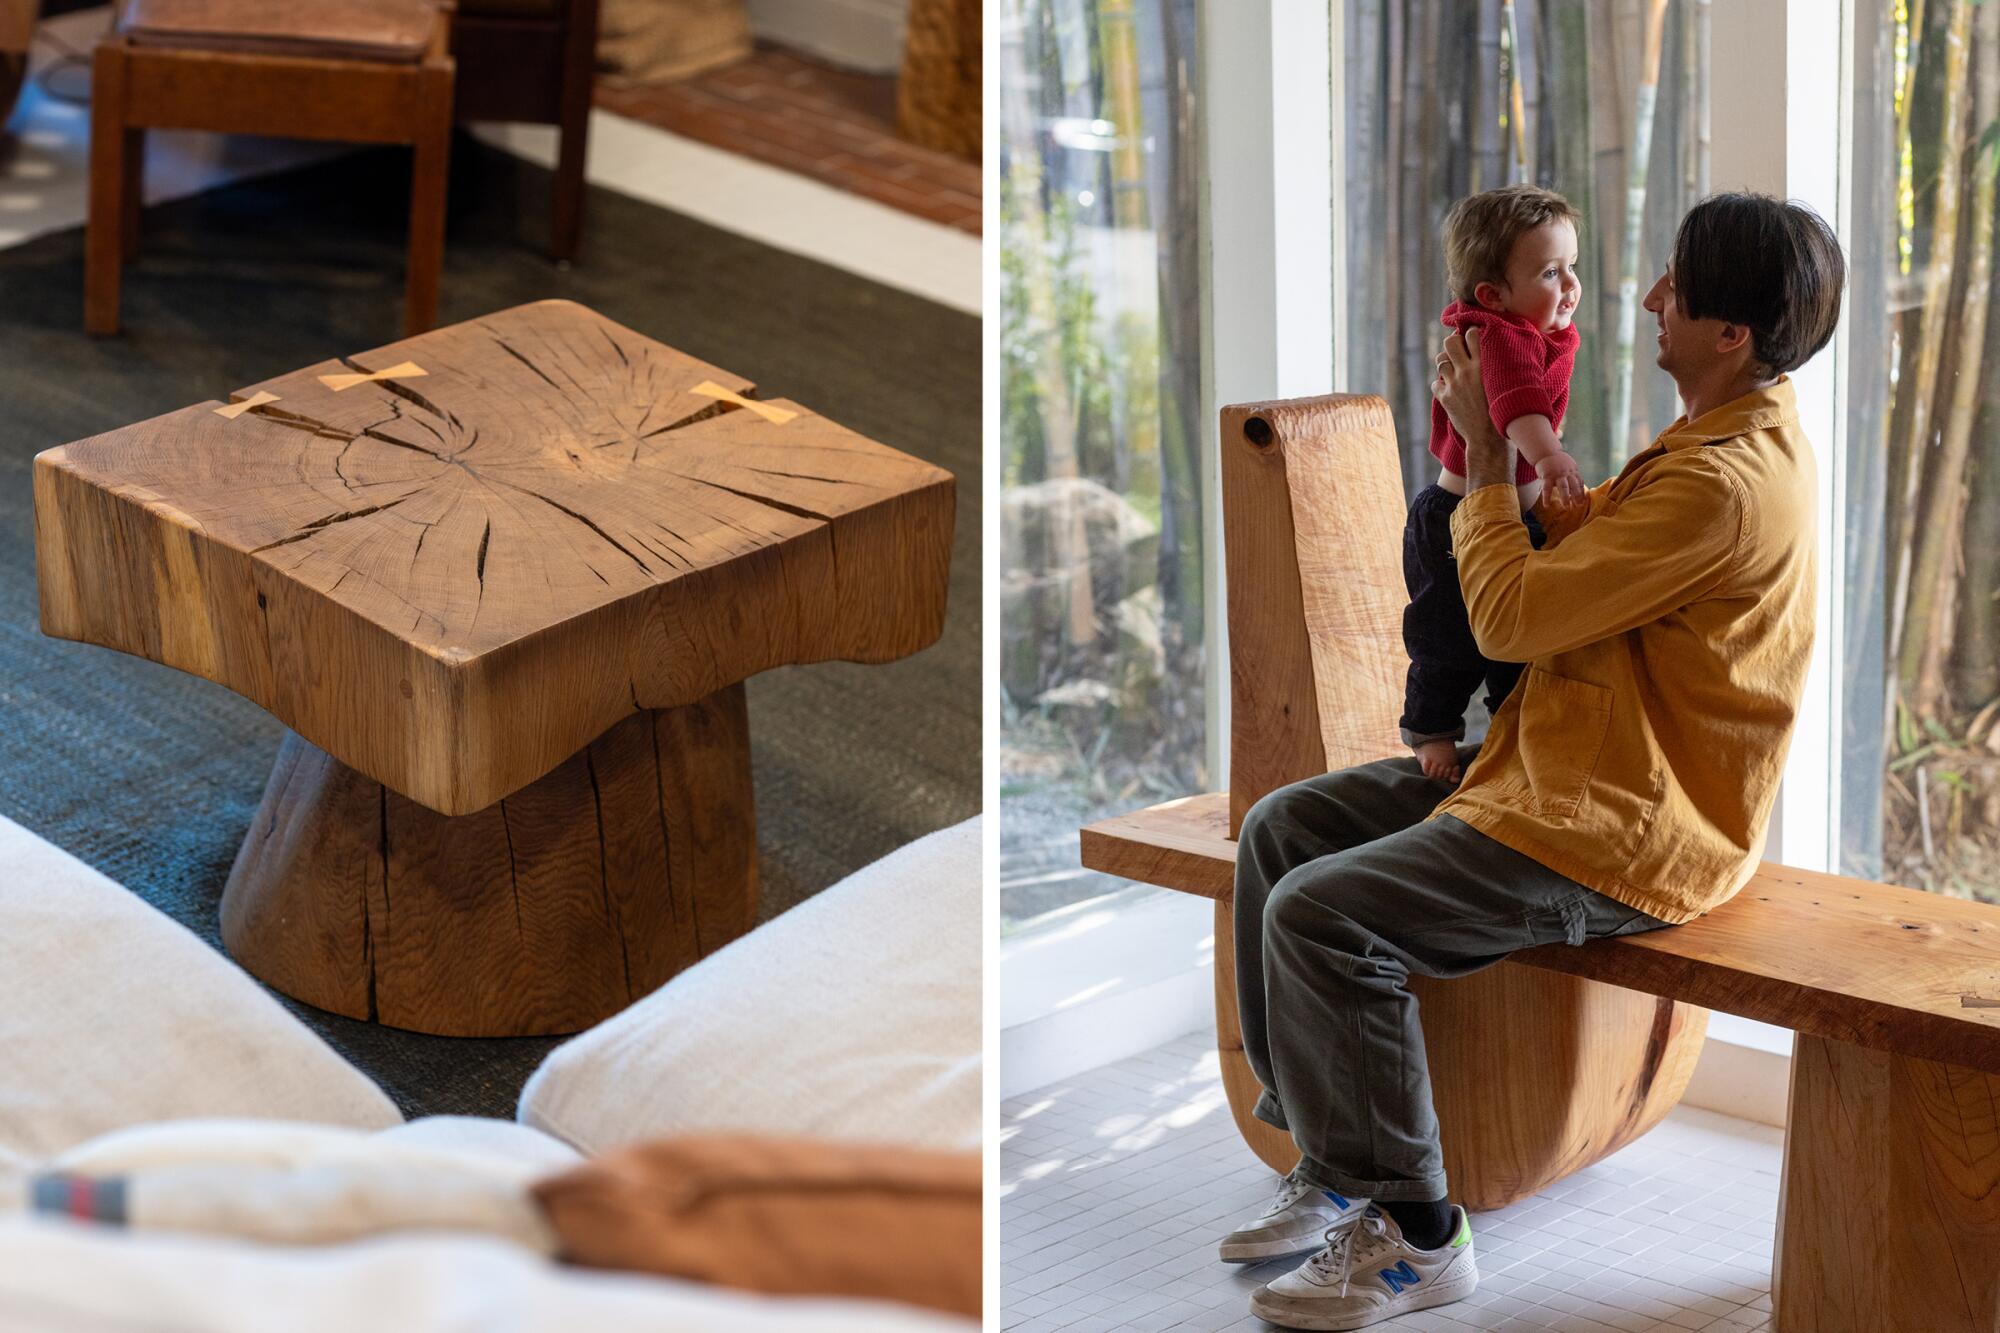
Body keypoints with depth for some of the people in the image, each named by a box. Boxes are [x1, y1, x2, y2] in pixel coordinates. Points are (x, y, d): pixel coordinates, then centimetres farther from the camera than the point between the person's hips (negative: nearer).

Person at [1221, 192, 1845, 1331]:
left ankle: (1414, 1235, -7)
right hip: (1564, 765, 11)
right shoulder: (1746, 438, 9)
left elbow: (1511, 616, -21)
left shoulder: (1724, 486, -25)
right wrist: (1515, 433, 5)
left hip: (1625, 834, -11)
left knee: (1321, 918, -21)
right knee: (1281, 832, 8)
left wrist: (1490, 453, -9)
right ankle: (1334, 1162, 14)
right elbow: (1585, 540, 18)